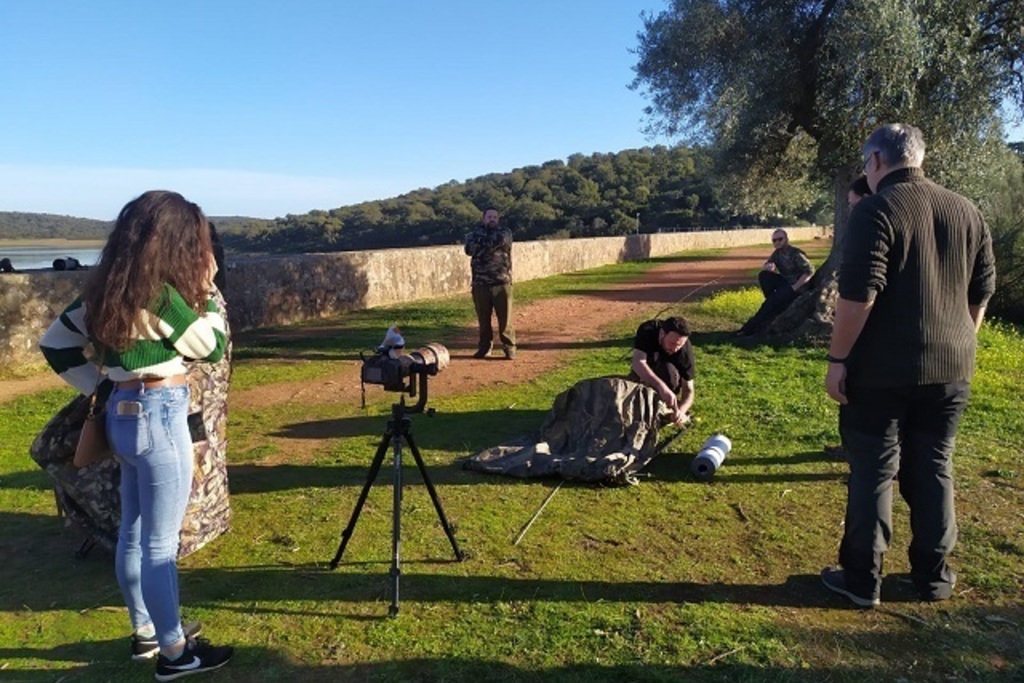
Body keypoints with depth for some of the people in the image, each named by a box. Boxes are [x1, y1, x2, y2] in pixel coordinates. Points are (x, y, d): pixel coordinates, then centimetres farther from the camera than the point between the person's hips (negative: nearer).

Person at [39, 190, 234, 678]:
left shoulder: (106, 288, 5)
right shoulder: (159, 293, -19)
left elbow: (55, 343, 13)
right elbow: (212, 347, -8)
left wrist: (101, 386, 10)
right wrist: (206, 289, -1)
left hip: (123, 415, 9)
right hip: (158, 416, -9)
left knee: (133, 533, 18)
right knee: (160, 543, 2)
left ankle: (145, 632, 33)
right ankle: (174, 652, 15)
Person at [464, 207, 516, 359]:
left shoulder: (505, 232, 7)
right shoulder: (475, 233, 11)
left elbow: (501, 241, -16)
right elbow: (470, 249, -9)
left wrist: (482, 243, -4)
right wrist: (491, 244, -12)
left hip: (502, 282, -2)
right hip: (480, 283, 2)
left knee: (505, 318, -3)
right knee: (483, 318, 8)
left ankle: (509, 347, 5)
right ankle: (484, 347, 19)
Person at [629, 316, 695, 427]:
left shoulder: (685, 349, -32)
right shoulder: (647, 330, -35)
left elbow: (688, 390, -30)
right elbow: (638, 362, -49)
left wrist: (681, 410, -52)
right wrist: (661, 386, -65)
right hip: (642, 371, 1)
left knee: (670, 371, -35)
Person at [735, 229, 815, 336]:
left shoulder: (796, 254, -18)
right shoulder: (777, 253, 4)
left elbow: (810, 271, -22)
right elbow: (763, 268, 7)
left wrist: (794, 287, -25)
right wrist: (768, 267, -20)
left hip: (797, 286, -7)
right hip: (785, 281, 7)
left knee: (774, 299, -24)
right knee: (763, 275, -13)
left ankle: (751, 327, -18)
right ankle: (776, 305, -7)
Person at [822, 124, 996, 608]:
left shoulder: (876, 210, -12)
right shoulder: (967, 212, 9)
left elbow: (858, 294, -20)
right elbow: (982, 292, 14)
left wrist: (837, 358, -14)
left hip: (882, 370, -6)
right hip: (949, 369, 6)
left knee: (872, 472, 3)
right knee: (934, 470, 16)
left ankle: (862, 579, 13)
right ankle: (933, 576, 27)